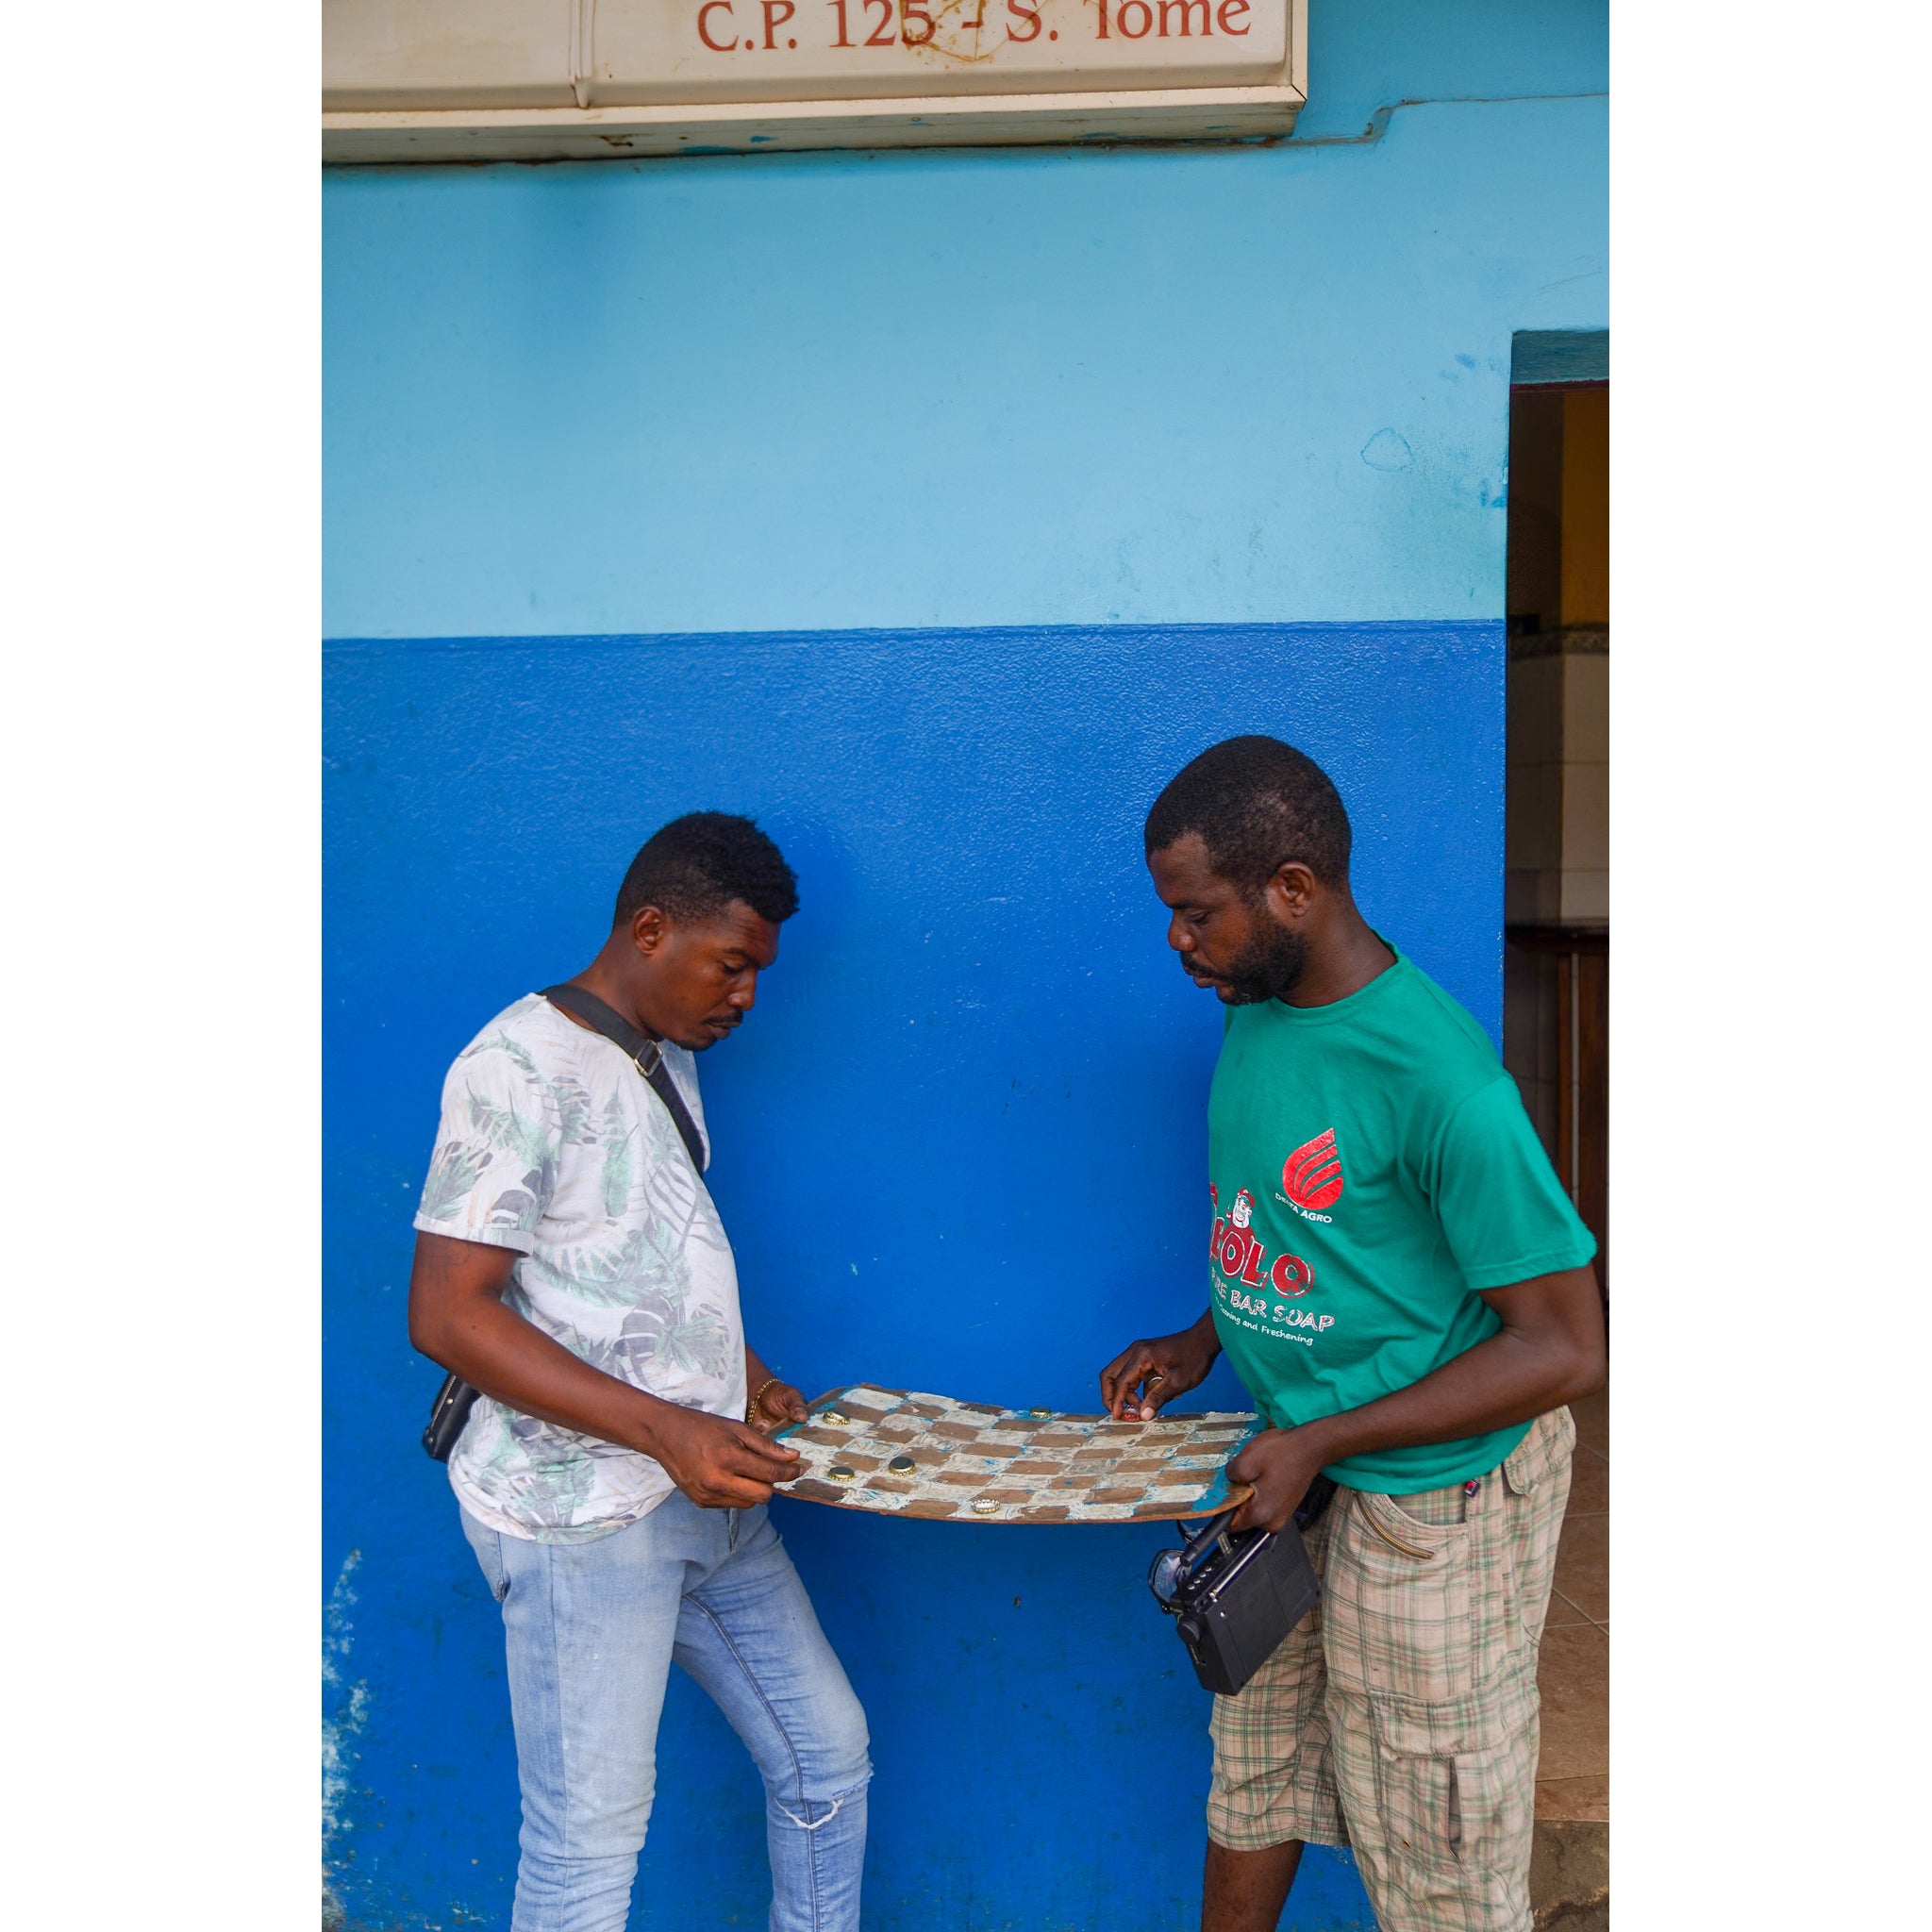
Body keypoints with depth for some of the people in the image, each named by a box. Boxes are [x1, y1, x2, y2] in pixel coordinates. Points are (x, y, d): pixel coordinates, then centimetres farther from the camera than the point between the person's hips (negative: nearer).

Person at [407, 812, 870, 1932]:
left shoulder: (667, 1060, 12)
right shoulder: (524, 1066, -15)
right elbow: (448, 1313, -20)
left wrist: (749, 1381, 6)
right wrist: (666, 1428, -26)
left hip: (708, 1495, 8)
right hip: (580, 1512, -8)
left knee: (828, 1755, 15)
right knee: (590, 1837, 2)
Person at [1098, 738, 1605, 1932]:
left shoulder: (1439, 1079, -28)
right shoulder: (1255, 1013, -2)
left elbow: (1566, 1350, -23)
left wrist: (1321, 1442, -22)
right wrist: (1206, 1341, 1)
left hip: (1435, 1493, -7)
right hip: (1301, 1471, 7)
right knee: (1252, 1775, 24)